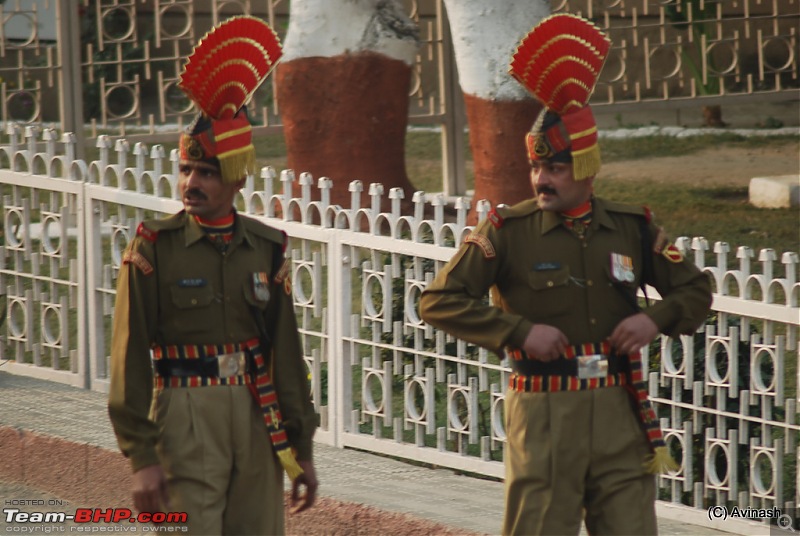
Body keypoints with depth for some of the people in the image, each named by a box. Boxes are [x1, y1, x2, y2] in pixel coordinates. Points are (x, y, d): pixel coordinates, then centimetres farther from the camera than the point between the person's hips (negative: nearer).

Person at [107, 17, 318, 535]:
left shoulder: (267, 250, 7)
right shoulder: (154, 248, -4)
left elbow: (287, 354, 12)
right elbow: (130, 357, -6)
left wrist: (302, 449, 12)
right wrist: (142, 457, -11)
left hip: (257, 418, 4)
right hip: (186, 420, -4)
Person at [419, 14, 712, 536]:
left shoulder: (631, 229, 6)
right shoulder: (508, 231, -3)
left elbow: (696, 290, 16)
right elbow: (440, 301, -6)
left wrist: (656, 318, -5)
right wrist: (518, 330, -15)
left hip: (619, 413, 3)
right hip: (544, 414, -3)